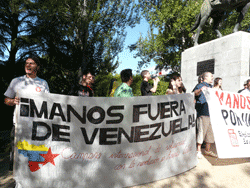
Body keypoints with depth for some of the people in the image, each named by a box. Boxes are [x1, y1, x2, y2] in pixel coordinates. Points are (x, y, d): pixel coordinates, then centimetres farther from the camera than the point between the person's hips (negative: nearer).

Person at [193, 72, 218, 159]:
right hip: (203, 113, -8)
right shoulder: (200, 85, -4)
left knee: (210, 132, 12)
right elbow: (195, 93, -26)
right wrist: (200, 90, -45)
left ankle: (207, 150, 24)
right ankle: (198, 151, 4)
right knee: (202, 131, -7)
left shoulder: (210, 87, 22)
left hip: (211, 112, 8)